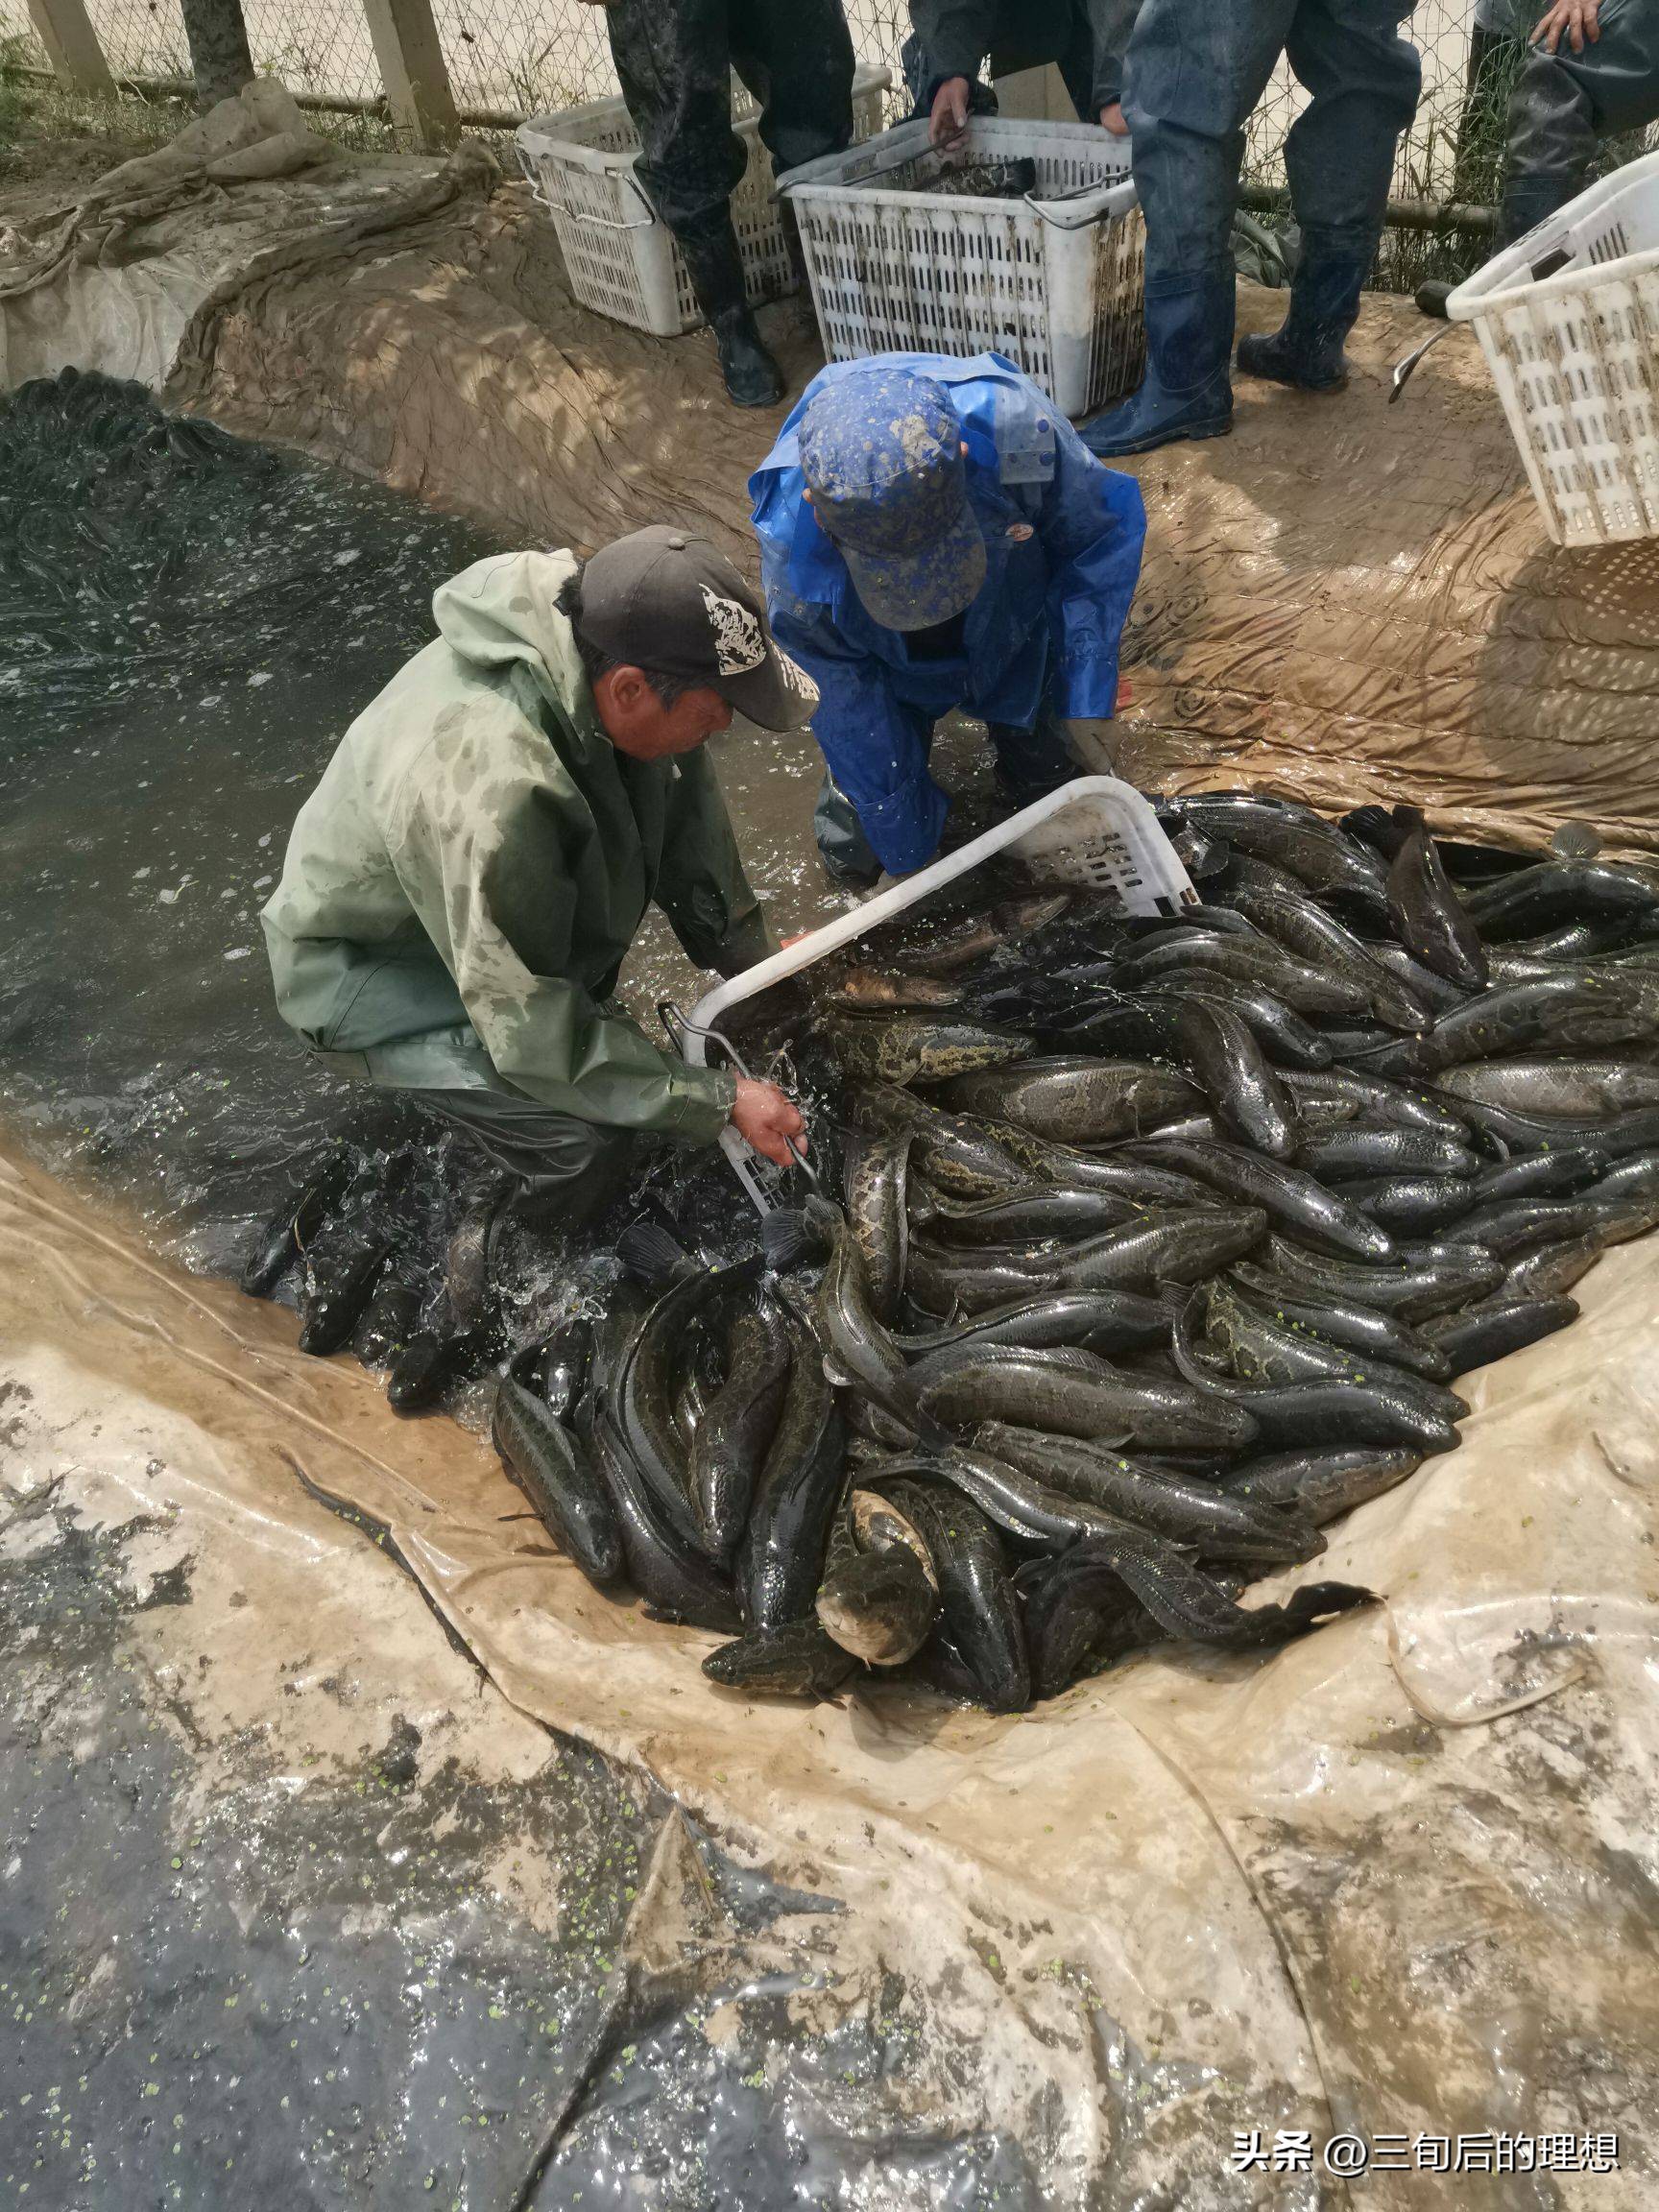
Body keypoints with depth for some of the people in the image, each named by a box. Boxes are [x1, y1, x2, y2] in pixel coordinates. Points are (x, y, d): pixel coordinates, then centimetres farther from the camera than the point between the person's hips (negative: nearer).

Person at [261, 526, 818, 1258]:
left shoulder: (595, 623, -21)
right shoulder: (490, 797, -43)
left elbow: (687, 811, -3)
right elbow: (537, 1033, -33)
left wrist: (749, 951, 3)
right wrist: (718, 1102, -26)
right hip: (368, 971, -8)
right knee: (586, 1136, -24)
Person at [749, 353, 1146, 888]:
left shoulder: (1015, 423, -42)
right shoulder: (792, 551, -40)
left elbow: (1107, 528, -20)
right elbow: (851, 711, -24)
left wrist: (1084, 694, -27)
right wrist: (909, 848, -15)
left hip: (1016, 633, 1)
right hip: (886, 664, -1)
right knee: (855, 859, 5)